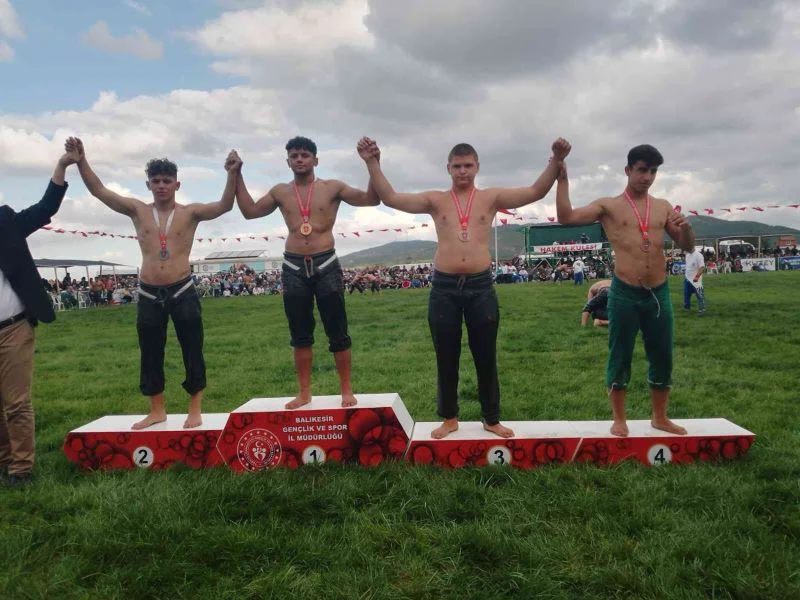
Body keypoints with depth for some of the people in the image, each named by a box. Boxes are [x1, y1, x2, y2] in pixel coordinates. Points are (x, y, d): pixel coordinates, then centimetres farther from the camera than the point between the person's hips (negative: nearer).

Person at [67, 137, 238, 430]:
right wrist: (81, 161, -8)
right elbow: (99, 191, 3)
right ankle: (157, 410, 27)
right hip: (148, 294, 3)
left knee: (192, 352, 3)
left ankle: (195, 409, 17)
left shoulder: (190, 212, -1)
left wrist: (233, 174, -28)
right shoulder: (137, 210, 6)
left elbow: (224, 206, -14)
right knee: (151, 355, 11)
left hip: (183, 291, -3)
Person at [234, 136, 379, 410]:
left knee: (337, 333, 1)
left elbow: (371, 199, -2)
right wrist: (237, 176, 10)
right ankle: (304, 392, 19)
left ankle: (347, 390, 12)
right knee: (300, 335, 8)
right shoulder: (280, 192, 11)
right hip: (293, 268, 3)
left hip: (326, 265, -3)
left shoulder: (332, 187, 3)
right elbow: (249, 211, 16)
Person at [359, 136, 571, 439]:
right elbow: (390, 198, -1)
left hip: (481, 285, 0)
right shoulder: (435, 200, 7)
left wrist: (556, 161, -15)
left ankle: (491, 419, 25)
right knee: (446, 357, 10)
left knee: (485, 357, 9)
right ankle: (450, 418, 27)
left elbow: (535, 192, -1)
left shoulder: (492, 198, 7)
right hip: (444, 287, 1)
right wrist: (373, 164, -12)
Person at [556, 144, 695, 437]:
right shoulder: (608, 206, 2)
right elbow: (566, 217, -11)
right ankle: (619, 419, 19)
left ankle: (660, 417, 29)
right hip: (624, 294, -4)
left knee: (663, 357, 11)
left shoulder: (663, 207, 12)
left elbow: (687, 247, 13)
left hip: (659, 293, 4)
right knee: (620, 357, 4)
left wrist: (686, 227, -9)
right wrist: (563, 178, -15)